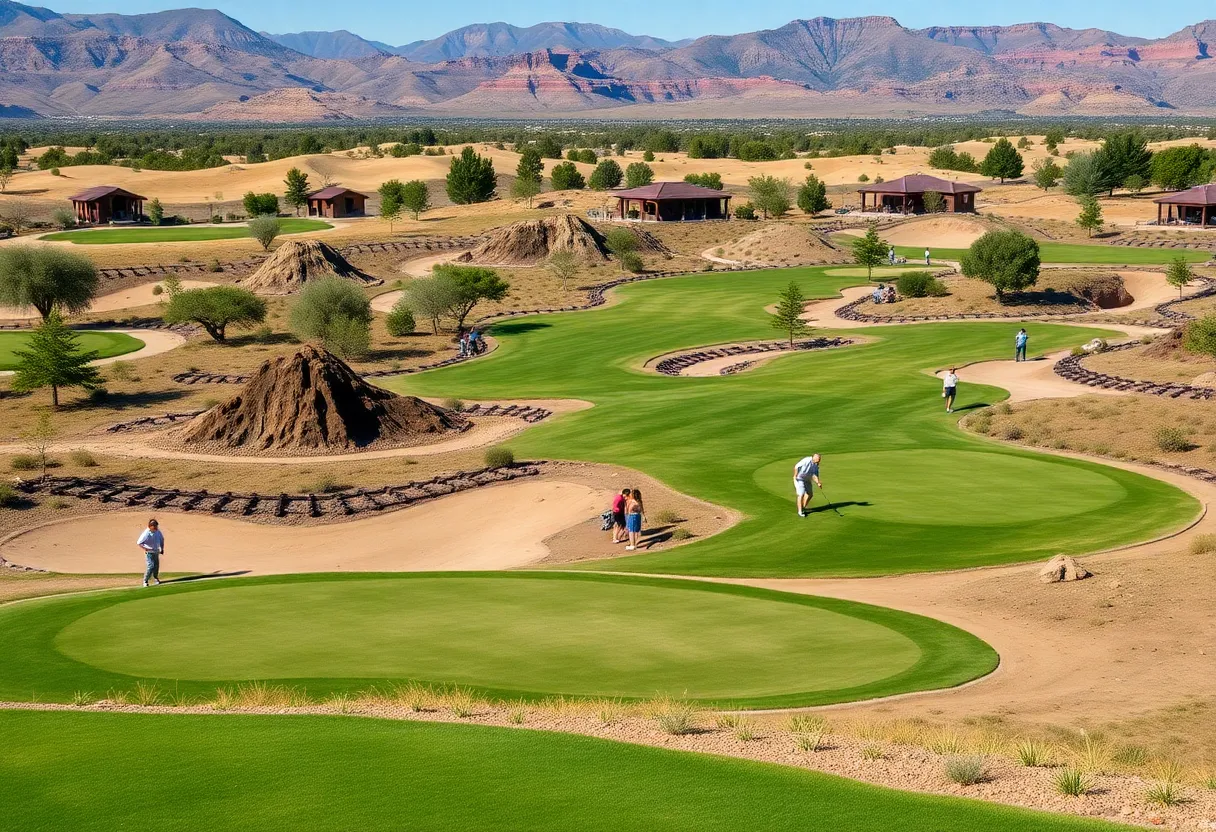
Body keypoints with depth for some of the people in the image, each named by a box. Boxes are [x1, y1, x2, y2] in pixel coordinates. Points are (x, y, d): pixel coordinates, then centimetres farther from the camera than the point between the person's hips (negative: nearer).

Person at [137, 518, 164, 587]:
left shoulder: (158, 532, -6)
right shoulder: (146, 534, -24)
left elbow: (162, 539, 13)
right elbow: (139, 543, -20)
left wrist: (162, 549, 10)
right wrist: (145, 549, -28)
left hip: (156, 552, 6)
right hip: (149, 553, -6)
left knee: (156, 566, 16)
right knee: (151, 566, -14)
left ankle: (155, 577, 42)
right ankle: (145, 581, 0)